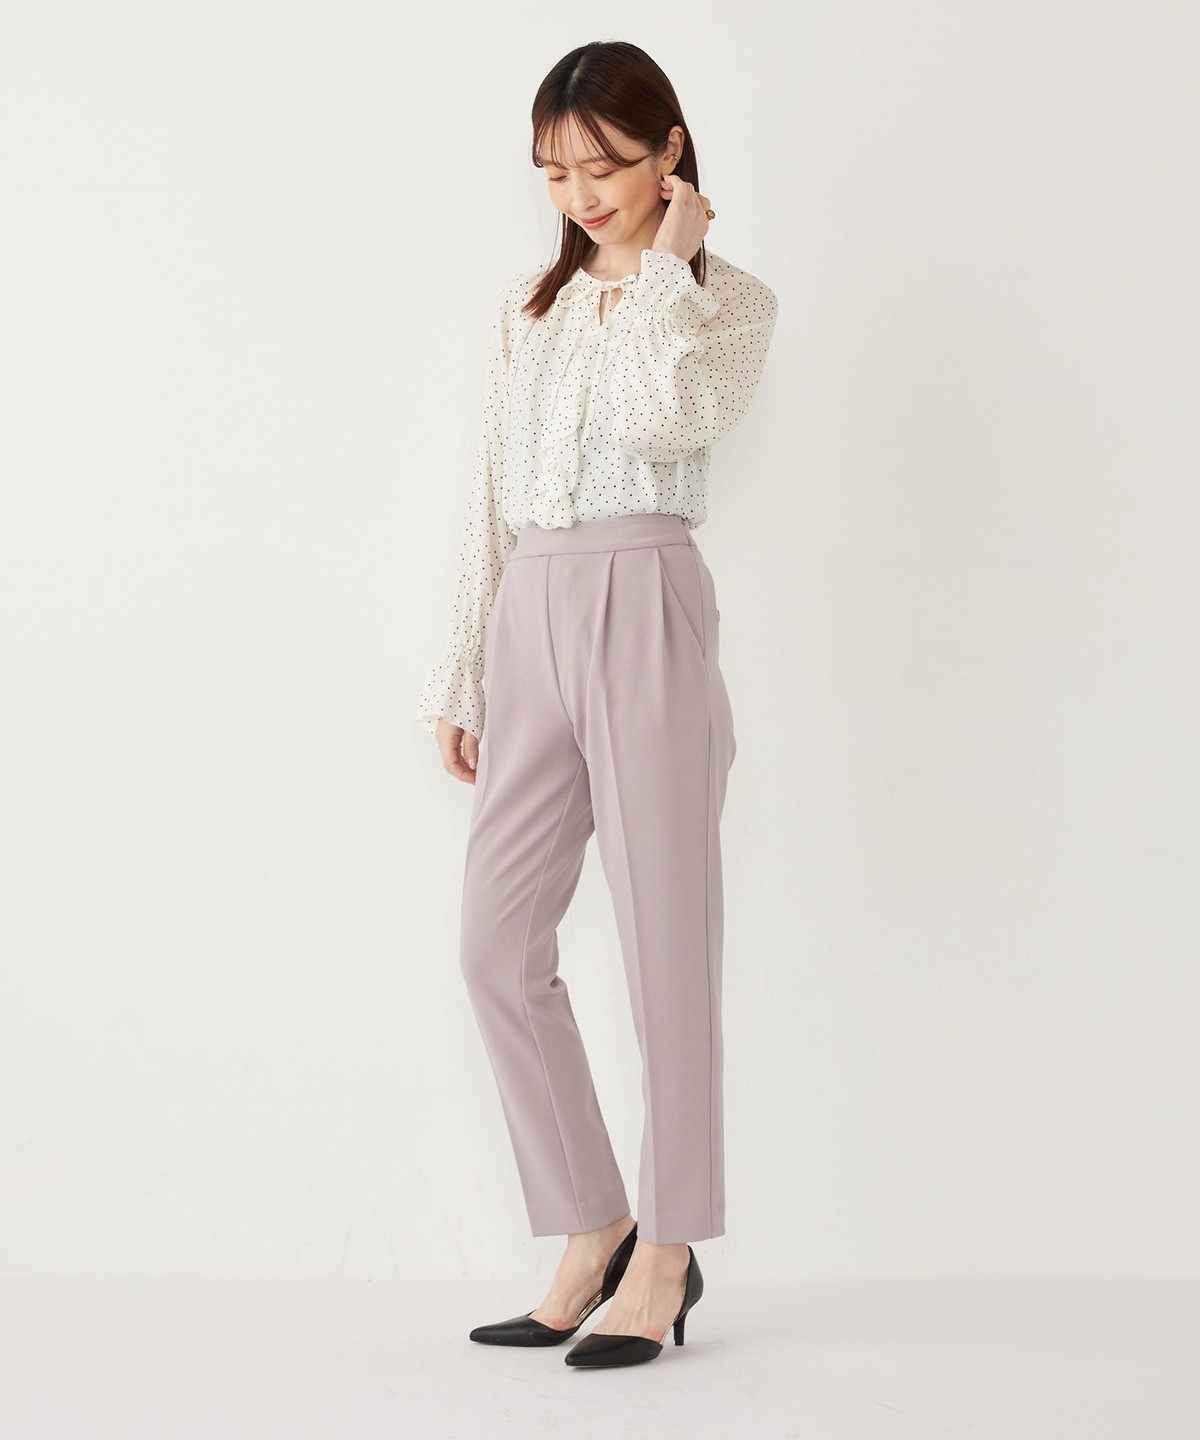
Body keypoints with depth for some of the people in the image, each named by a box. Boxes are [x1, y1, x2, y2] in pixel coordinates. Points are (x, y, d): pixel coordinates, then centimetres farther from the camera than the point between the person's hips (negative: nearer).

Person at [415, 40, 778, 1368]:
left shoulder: (727, 302, 3)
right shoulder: (528, 311, 17)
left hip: (644, 616, -5)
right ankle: (591, 1231, 14)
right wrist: (460, 677, 14)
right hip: (531, 622, 5)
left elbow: (665, 417, -19)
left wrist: (664, 264, -8)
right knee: (498, 942, 0)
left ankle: (665, 1255, 9)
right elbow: (491, 501, 17)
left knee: (665, 937, -2)